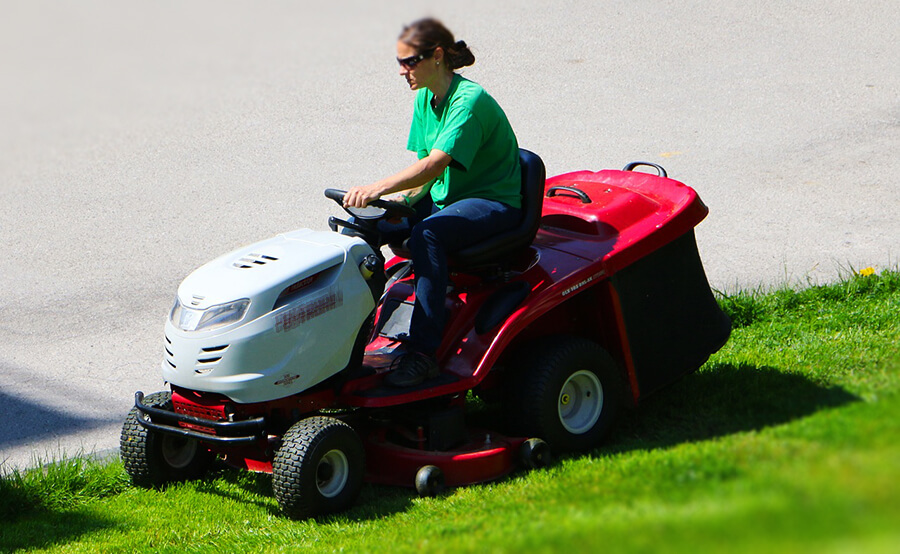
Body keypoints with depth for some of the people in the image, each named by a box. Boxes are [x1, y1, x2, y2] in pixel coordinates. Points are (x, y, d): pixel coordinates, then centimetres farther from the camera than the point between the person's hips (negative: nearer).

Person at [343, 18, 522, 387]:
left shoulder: (469, 101, -21)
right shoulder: (425, 99, 6)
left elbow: (435, 164, -33)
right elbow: (428, 168, 8)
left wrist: (379, 188, -45)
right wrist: (405, 200, -12)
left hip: (494, 203, -9)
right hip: (444, 196, 9)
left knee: (428, 234, -36)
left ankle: (423, 353, -35)